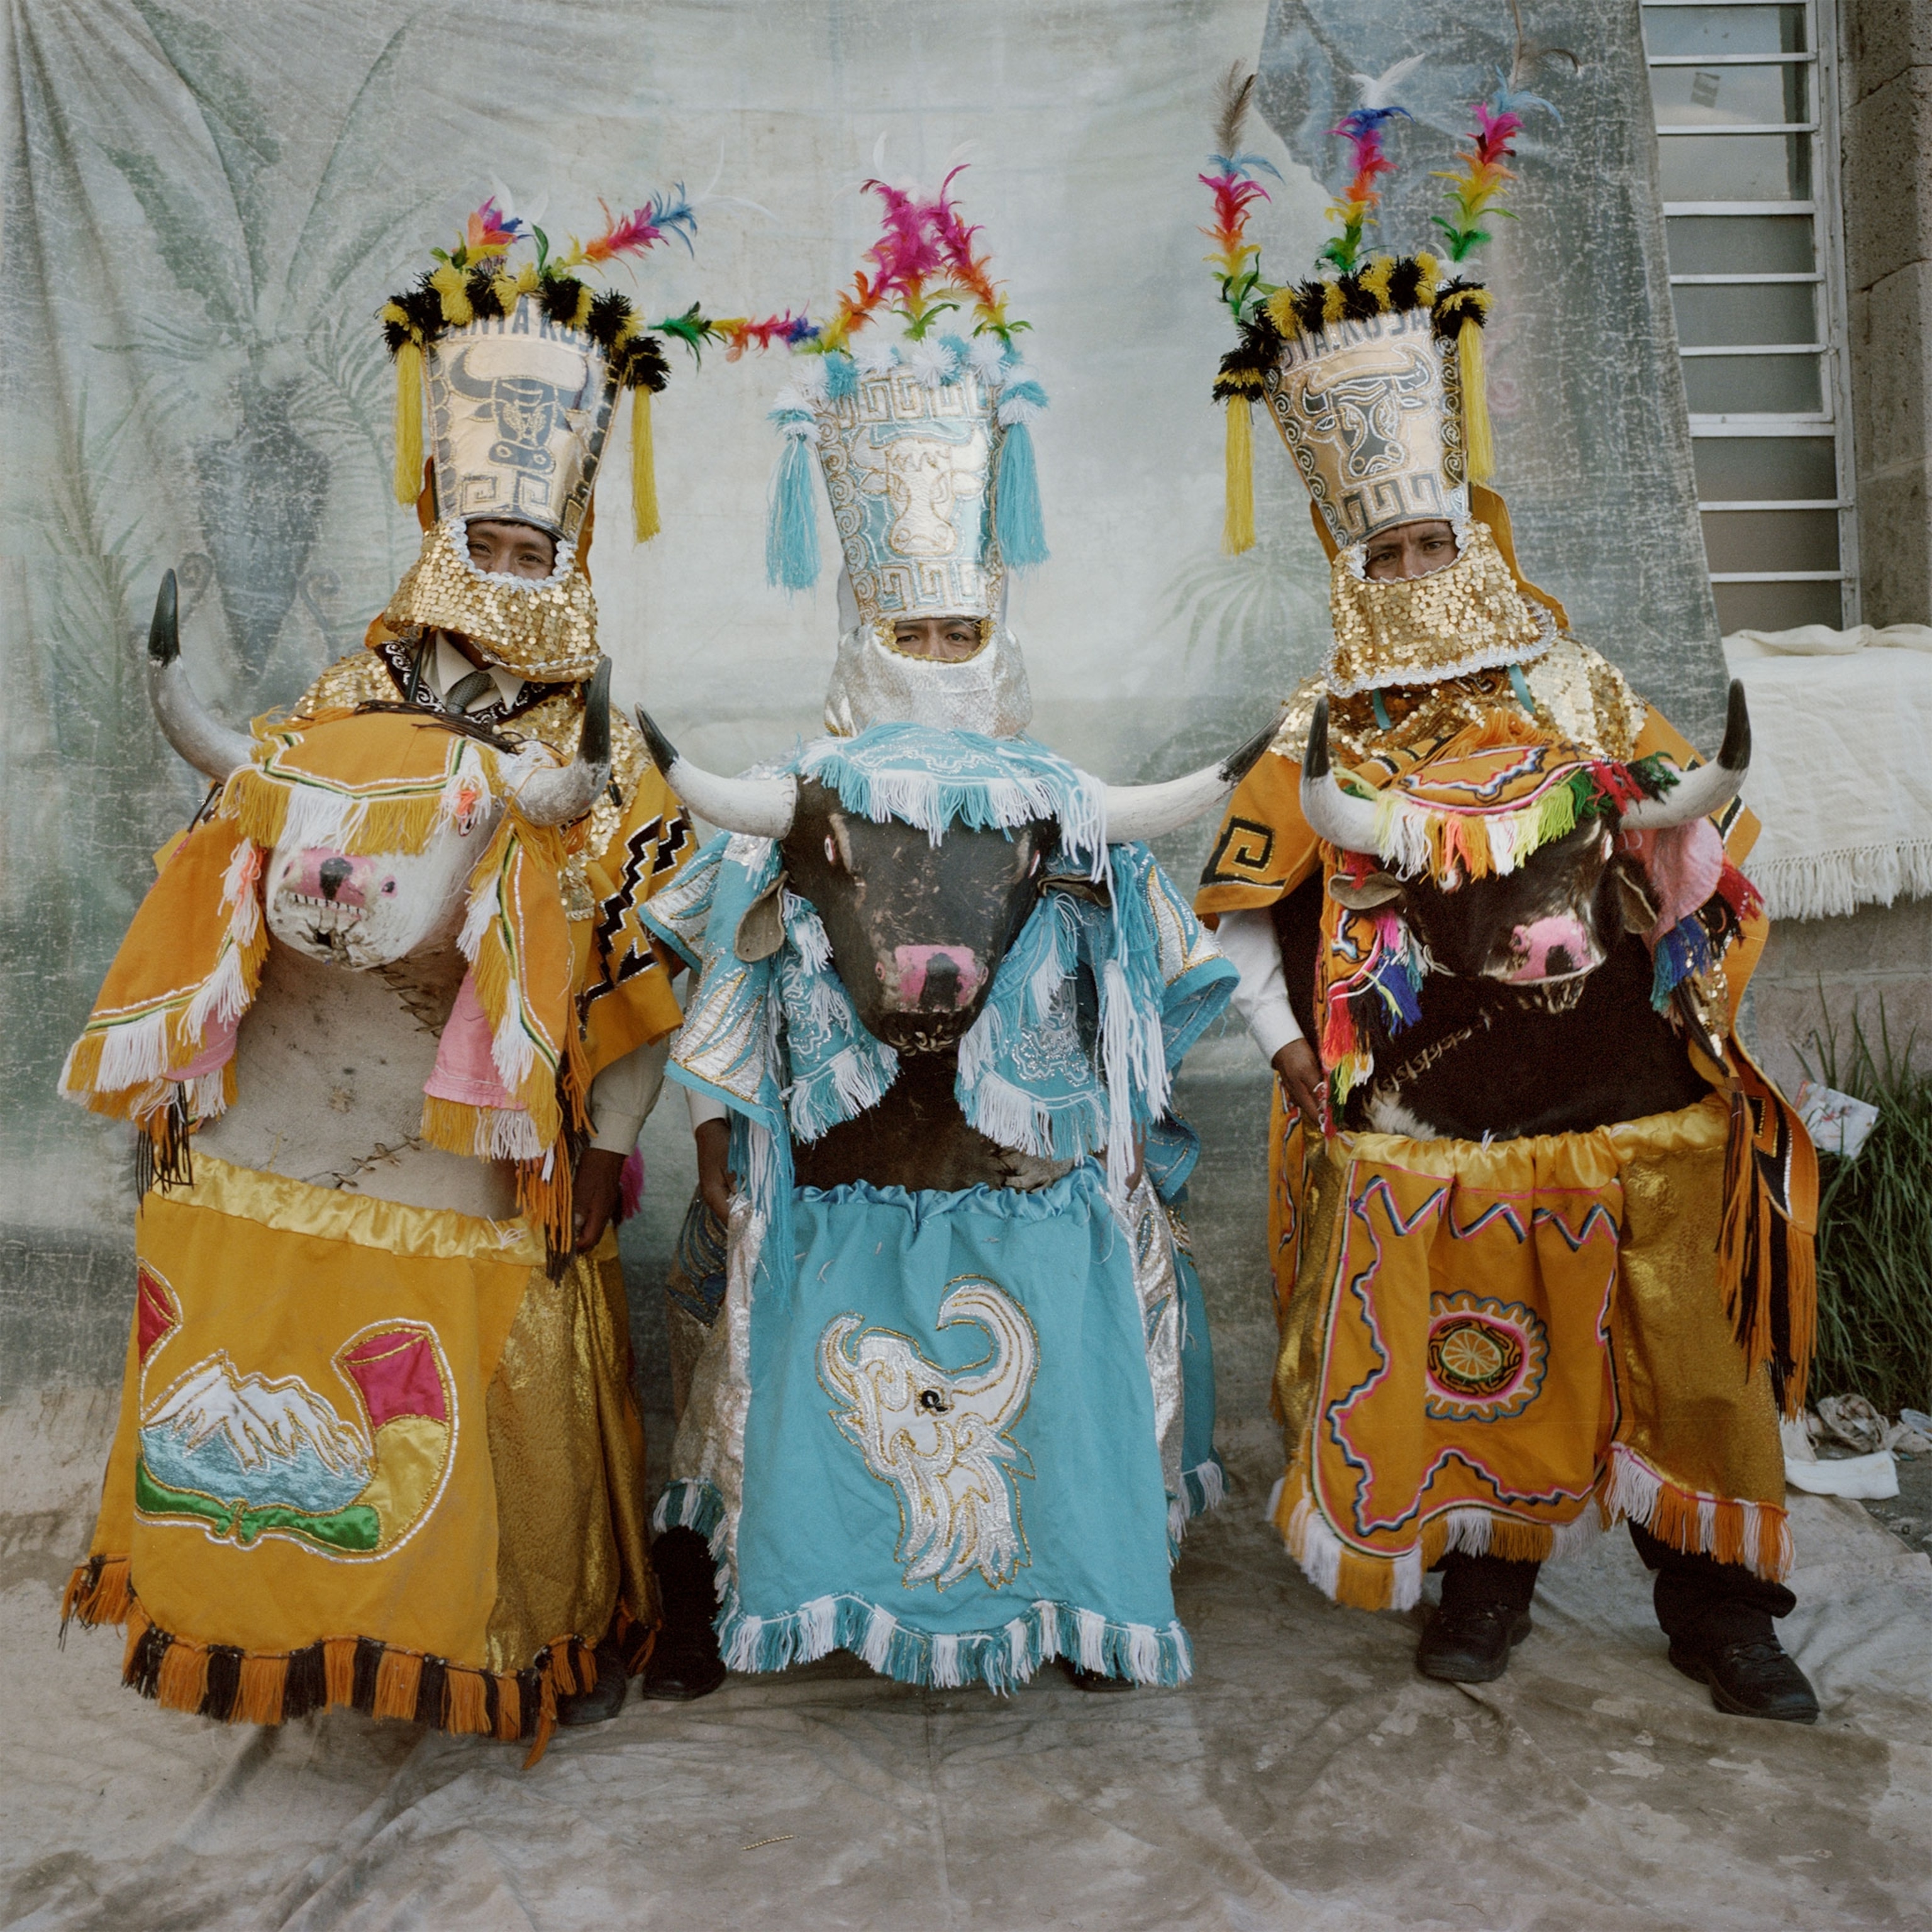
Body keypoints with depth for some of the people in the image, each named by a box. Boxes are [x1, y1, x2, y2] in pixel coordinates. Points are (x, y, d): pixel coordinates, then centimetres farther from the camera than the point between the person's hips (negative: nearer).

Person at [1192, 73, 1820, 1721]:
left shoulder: (1577, 688, 6)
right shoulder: (1326, 735, 1)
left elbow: (1677, 842, 11)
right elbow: (1244, 901, 7)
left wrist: (1709, 791, -10)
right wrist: (1289, 1034, 1)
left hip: (1621, 1090, 2)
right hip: (1434, 1109, -1)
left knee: (1685, 1354, 7)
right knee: (1465, 1358, 9)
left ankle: (1717, 1602, 26)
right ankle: (1488, 1574, 31)